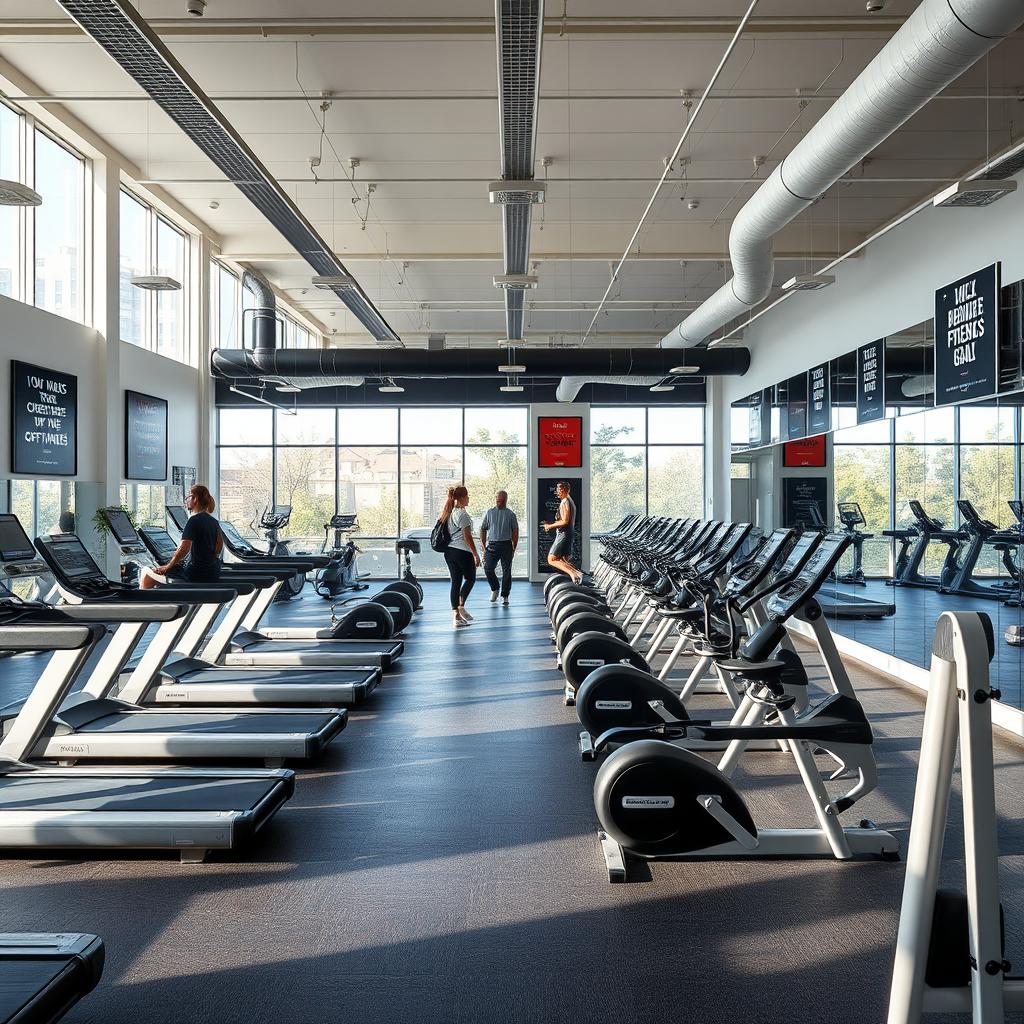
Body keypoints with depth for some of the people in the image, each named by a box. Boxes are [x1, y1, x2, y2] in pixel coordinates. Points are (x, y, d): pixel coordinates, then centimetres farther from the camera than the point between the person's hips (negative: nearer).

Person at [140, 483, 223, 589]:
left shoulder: (194, 520, -13)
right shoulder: (214, 522, 11)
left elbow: (183, 549, -19)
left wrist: (167, 567, -9)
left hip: (196, 574, -9)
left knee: (146, 572, 0)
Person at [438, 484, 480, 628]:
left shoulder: (448, 513, 12)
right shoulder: (462, 514, -13)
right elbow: (467, 537, -16)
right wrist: (475, 554, -11)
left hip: (449, 551, 8)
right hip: (462, 552, -8)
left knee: (456, 582, 7)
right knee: (470, 578, 12)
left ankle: (456, 616, 6)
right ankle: (461, 606, 1)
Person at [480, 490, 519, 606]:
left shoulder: (510, 514, 5)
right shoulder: (489, 513, 8)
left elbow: (515, 532, 7)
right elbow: (483, 529, 9)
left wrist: (514, 548, 3)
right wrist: (483, 547, 2)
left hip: (506, 545, -1)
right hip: (492, 545, 1)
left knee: (506, 571, 1)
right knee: (487, 568, -7)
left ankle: (505, 596, 12)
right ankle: (494, 589, 20)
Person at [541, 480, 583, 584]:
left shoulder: (564, 503, -15)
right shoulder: (570, 501, 17)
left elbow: (565, 521, -22)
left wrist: (550, 526, -12)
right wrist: (551, 524, 21)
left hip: (564, 534, -10)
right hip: (570, 533, 10)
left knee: (551, 560, -9)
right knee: (564, 561, 17)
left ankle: (573, 573, -22)